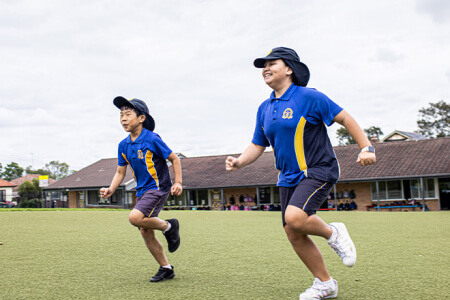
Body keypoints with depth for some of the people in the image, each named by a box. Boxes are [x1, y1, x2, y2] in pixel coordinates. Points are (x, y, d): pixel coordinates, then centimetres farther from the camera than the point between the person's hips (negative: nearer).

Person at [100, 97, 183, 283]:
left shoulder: (152, 139, -14)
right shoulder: (123, 145, 5)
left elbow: (174, 158, -6)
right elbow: (120, 172, 12)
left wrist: (178, 182, -14)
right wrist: (111, 189, -5)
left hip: (158, 187, -7)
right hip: (142, 190, 7)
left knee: (135, 218, -27)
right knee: (145, 233, 6)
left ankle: (168, 226, -1)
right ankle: (166, 269, 20)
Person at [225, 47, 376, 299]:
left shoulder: (308, 97, -10)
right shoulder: (264, 109, 10)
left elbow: (344, 118, -7)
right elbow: (257, 145, 14)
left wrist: (366, 147, -15)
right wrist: (239, 162, -5)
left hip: (318, 171, -7)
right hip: (289, 178, 7)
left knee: (294, 218, -29)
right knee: (294, 234, 5)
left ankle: (333, 233, 3)